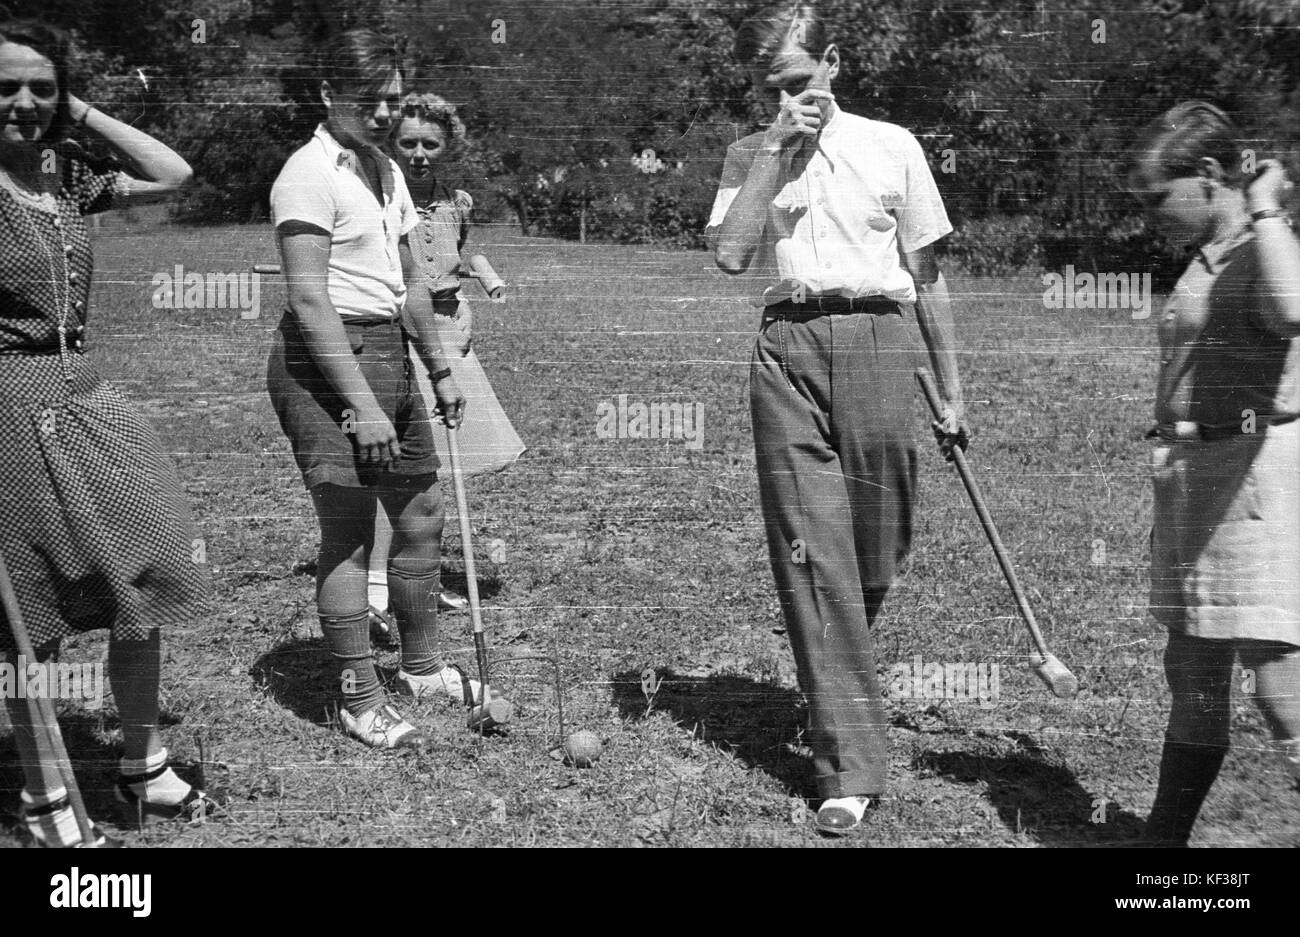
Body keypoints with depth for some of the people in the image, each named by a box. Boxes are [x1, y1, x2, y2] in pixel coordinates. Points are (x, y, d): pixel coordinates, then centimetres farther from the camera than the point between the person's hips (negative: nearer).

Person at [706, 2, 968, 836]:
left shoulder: (892, 146, 10)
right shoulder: (748, 156, 13)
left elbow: (927, 275, 12)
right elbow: (730, 253, -5)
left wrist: (951, 391, 13)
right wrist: (775, 149, -7)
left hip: (877, 342, 0)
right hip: (787, 349, 0)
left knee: (878, 547, 3)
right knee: (810, 549, -6)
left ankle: (838, 678, 35)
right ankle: (849, 766, -1)